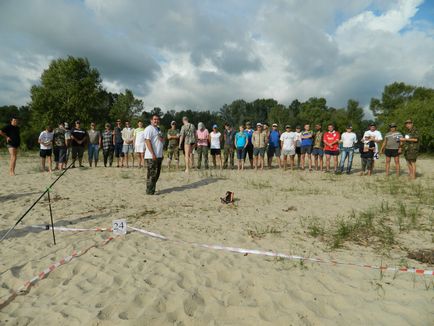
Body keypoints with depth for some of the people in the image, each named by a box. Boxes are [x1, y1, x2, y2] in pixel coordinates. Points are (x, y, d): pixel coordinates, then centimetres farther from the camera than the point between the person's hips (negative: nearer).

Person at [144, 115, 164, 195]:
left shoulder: (158, 129, 19)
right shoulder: (149, 129, -9)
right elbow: (148, 141, -17)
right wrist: (153, 154, -23)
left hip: (159, 156, 9)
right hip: (151, 156, -9)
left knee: (156, 174, 13)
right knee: (152, 174, -5)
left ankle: (152, 190, 24)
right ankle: (150, 191, 2)